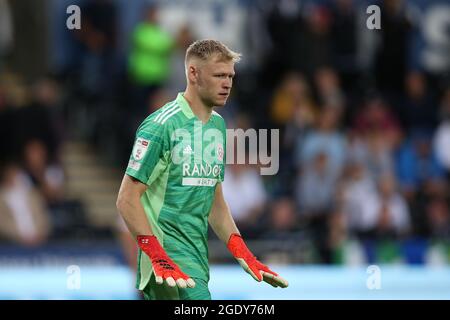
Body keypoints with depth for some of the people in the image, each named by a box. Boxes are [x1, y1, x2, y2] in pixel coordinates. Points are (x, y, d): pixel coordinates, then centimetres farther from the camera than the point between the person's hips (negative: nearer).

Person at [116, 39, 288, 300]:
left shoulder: (218, 125, 15)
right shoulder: (161, 125, -10)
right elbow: (127, 199, -12)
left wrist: (243, 256, 14)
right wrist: (158, 258, -20)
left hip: (198, 255, 8)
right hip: (167, 249, -8)